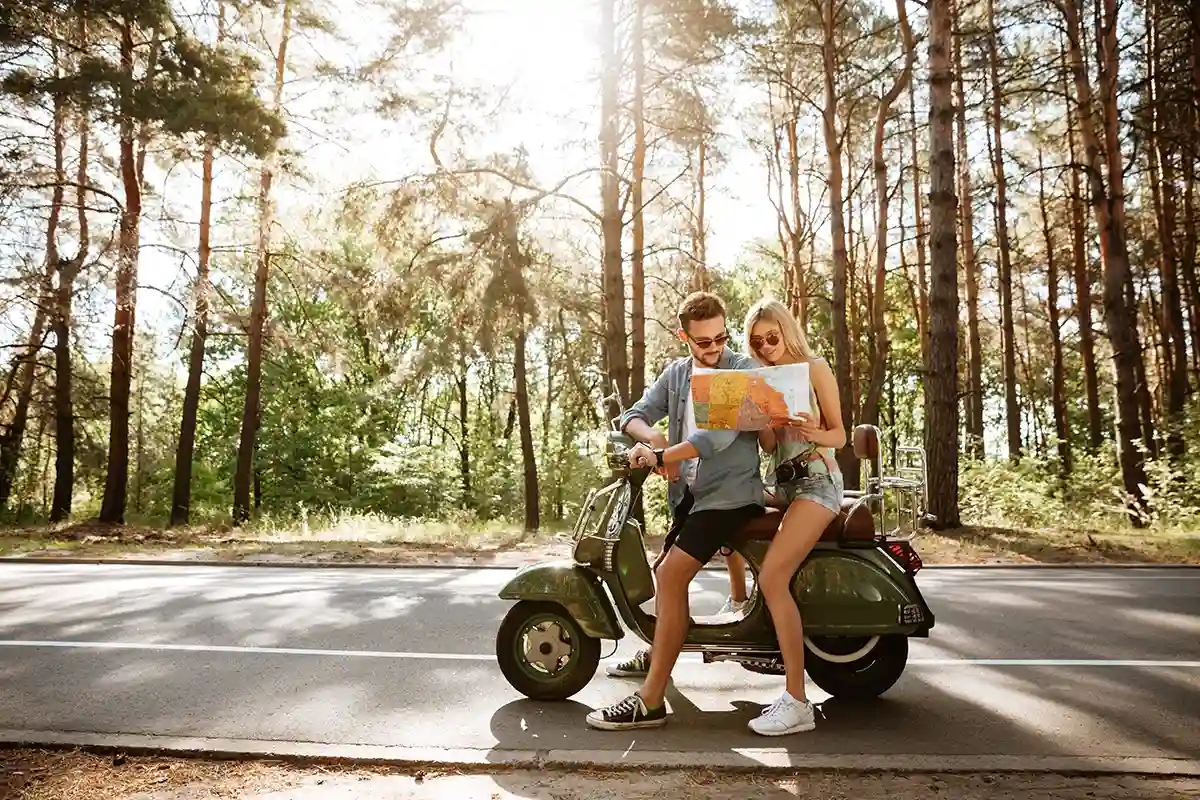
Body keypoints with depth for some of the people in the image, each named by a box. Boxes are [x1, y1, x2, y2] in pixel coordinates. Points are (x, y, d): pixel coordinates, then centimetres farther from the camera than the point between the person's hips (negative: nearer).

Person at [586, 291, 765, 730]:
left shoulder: (743, 370, -9)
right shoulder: (676, 373, 12)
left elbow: (721, 433, -23)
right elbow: (634, 415, 5)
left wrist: (663, 456, -28)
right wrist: (654, 439, -18)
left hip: (729, 492, -7)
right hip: (689, 491, 8)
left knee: (672, 575, -21)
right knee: (666, 573, 19)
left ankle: (650, 701, -19)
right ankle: (660, 649, 46)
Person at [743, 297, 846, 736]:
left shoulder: (814, 368, 0)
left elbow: (840, 435, -2)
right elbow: (768, 446, 5)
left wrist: (814, 433, -25)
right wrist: (764, 420, -17)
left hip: (817, 479, -8)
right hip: (782, 482, 8)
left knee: (772, 578, -22)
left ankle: (797, 702, -22)